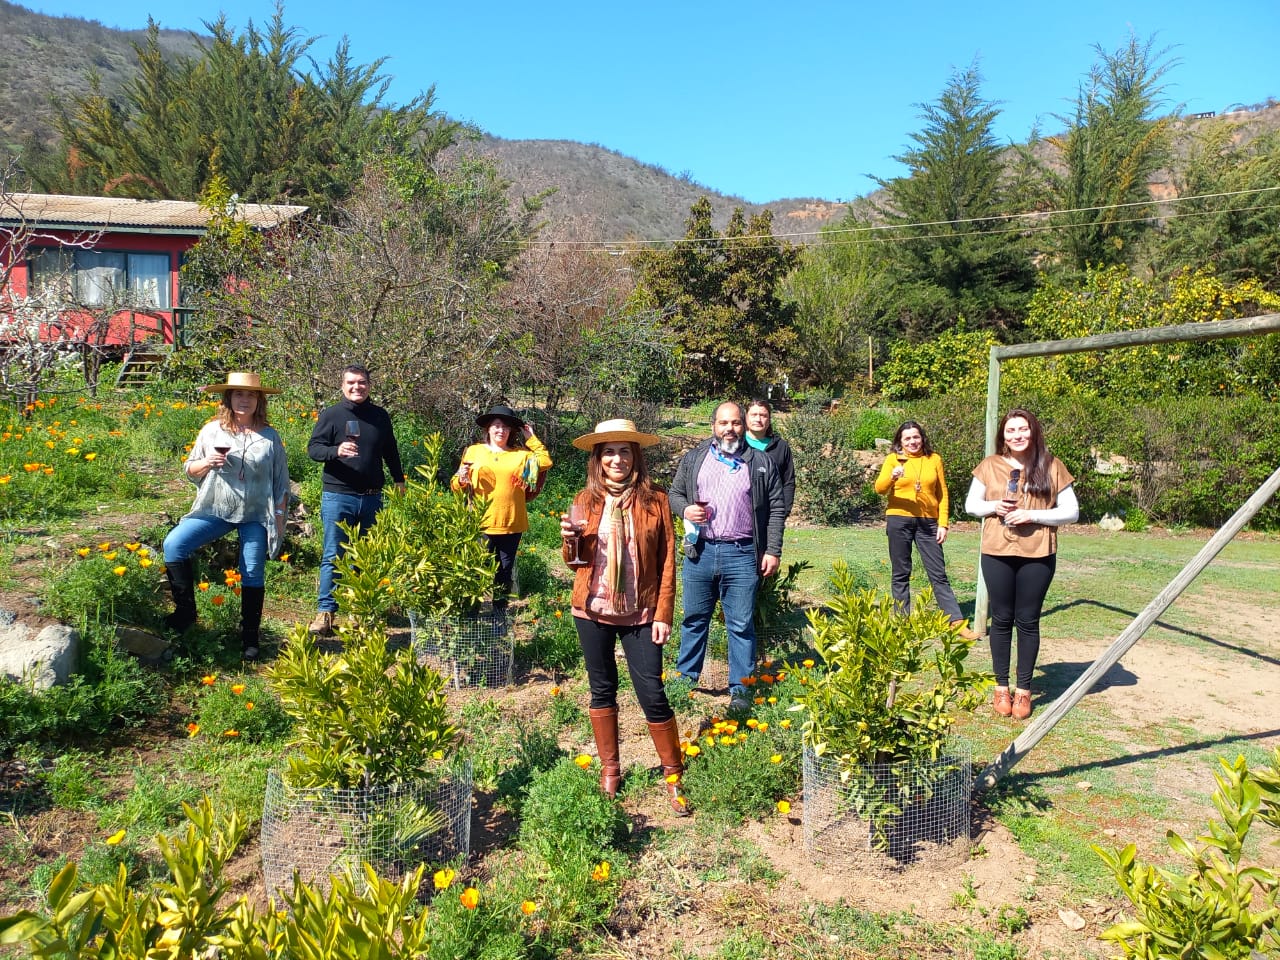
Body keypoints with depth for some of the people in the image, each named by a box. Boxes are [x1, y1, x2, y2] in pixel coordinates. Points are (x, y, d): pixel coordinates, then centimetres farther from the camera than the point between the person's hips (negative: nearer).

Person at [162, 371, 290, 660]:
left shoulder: (269, 436, 4)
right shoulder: (212, 430, 5)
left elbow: (281, 480, 6)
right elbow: (189, 470, 9)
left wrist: (279, 515, 2)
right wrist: (206, 463, -12)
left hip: (256, 516, -1)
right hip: (215, 509, 1)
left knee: (253, 576, 3)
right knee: (173, 544, -18)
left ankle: (250, 638, 16)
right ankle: (185, 609, -4)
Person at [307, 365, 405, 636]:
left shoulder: (380, 416, 11)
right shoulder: (330, 415, -1)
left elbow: (390, 452, 22)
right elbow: (313, 448, -5)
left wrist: (398, 480, 22)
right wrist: (336, 451, -23)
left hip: (371, 498, 4)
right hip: (338, 495, -4)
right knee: (334, 555, -5)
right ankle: (325, 611, -2)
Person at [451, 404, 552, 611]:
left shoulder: (521, 454, 10)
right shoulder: (473, 451, 8)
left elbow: (546, 462, -5)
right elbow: (457, 486, 10)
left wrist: (531, 438, 1)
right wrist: (462, 480, -13)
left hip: (511, 525, 1)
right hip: (481, 524, -1)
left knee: (505, 572, 8)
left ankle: (500, 614, 20)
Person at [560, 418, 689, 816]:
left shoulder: (655, 501, -3)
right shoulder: (586, 500, 2)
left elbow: (667, 562, -2)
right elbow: (577, 561, 9)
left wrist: (663, 614, -7)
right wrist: (570, 540, -13)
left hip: (640, 614, -2)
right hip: (593, 611, 2)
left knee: (652, 694, -2)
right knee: (602, 690, 13)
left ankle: (673, 775, 16)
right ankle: (609, 769, 30)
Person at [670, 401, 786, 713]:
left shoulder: (761, 463, 5)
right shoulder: (693, 459, 9)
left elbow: (776, 509, 4)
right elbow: (674, 493, 14)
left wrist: (773, 551, -2)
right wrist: (685, 509, -8)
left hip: (742, 555, -2)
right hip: (700, 552, 2)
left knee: (741, 625, 3)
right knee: (694, 619, 13)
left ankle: (740, 689, 13)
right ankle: (686, 677, 27)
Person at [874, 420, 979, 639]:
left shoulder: (934, 459, 7)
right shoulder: (893, 459, 2)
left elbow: (943, 494, 7)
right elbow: (879, 489, -9)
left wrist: (943, 524, 0)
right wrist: (892, 476, -29)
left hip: (928, 522, 1)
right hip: (899, 521, -1)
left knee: (939, 573, 1)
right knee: (901, 574, 5)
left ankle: (957, 621, 2)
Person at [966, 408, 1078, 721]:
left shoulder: (1051, 466, 0)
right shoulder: (990, 465, 3)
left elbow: (1071, 511, -1)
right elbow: (971, 504, 10)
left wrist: (1032, 515, -15)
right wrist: (994, 507, -10)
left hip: (1038, 555, -1)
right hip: (997, 553, 1)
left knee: (1028, 621, 5)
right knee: (1002, 619, 8)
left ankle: (1024, 690, 17)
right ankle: (1001, 687, 20)